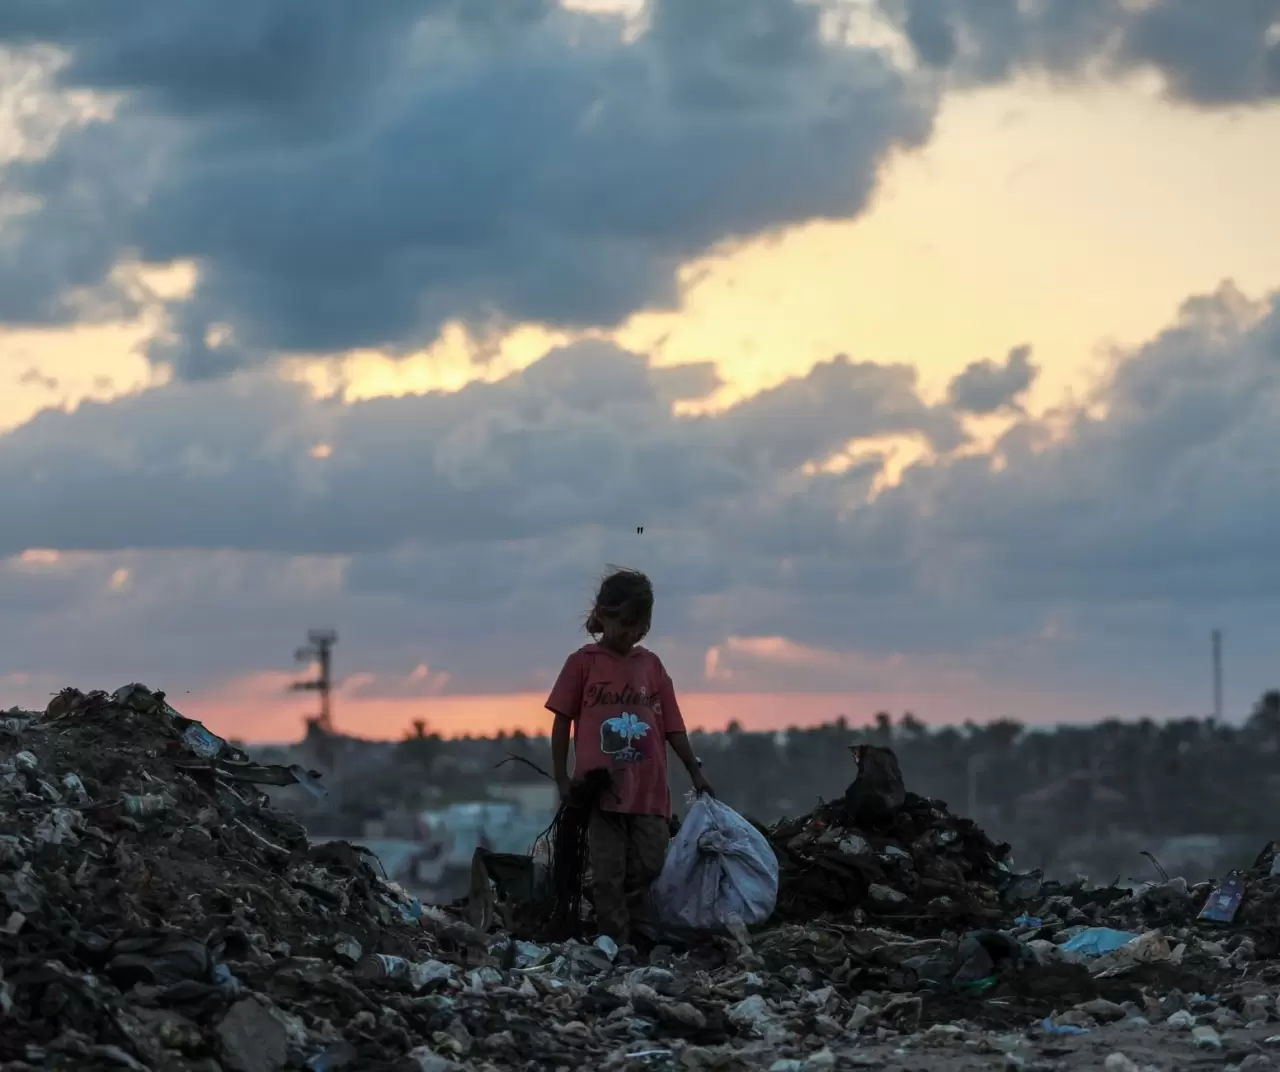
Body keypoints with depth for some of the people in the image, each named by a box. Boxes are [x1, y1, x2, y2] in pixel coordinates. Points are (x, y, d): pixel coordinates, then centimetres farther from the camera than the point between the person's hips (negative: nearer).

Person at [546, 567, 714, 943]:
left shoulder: (652, 665, 11)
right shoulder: (583, 663, 1)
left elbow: (672, 725, 12)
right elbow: (562, 722, 3)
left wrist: (695, 771, 7)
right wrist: (562, 778, 0)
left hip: (650, 792, 3)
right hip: (602, 789, -3)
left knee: (650, 870, 1)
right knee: (609, 877, -2)